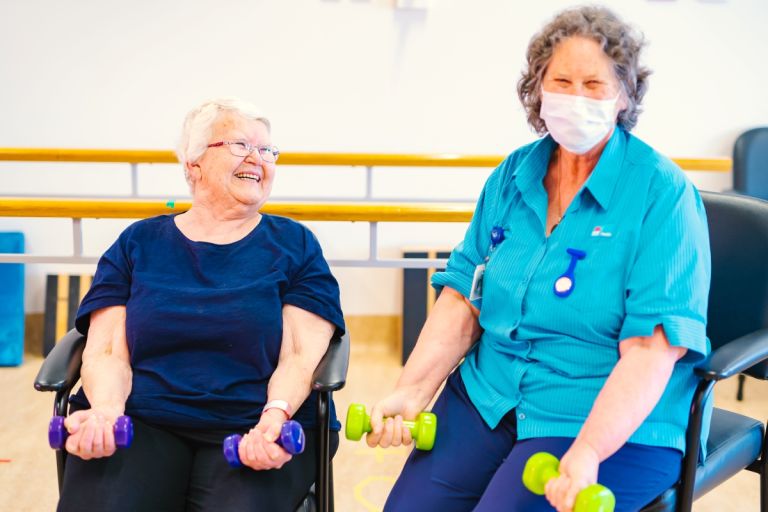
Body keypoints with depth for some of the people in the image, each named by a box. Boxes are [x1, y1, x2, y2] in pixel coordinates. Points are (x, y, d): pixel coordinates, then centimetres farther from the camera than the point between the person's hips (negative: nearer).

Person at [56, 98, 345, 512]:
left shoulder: (293, 245, 10)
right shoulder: (138, 244, 13)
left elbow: (301, 354, 0)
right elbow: (107, 353, 5)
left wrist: (276, 415, -19)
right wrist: (106, 411, -15)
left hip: (252, 429, 0)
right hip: (140, 422, 1)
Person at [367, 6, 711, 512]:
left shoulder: (663, 193, -11)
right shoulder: (513, 175, 6)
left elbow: (651, 348, -18)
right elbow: (463, 296, 7)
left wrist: (587, 453, -29)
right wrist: (411, 391, -6)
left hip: (617, 423, -4)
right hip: (488, 394, 5)